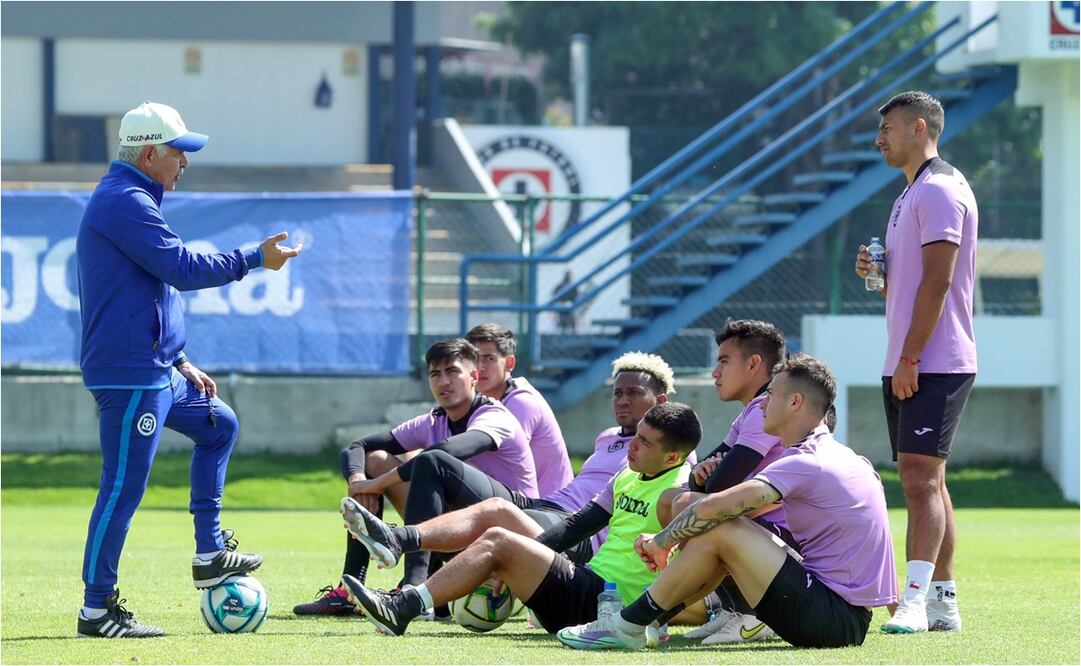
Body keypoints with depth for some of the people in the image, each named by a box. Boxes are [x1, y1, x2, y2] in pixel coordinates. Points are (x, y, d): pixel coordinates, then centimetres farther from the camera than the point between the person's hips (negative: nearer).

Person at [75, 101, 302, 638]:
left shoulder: (128, 201, 19)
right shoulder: (125, 203, -16)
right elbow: (183, 268, -22)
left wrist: (181, 362, 23)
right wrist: (256, 259, -13)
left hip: (155, 371, 11)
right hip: (130, 375, -11)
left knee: (218, 425, 25)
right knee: (124, 487, -9)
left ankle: (209, 554, 25)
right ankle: (96, 610, -7)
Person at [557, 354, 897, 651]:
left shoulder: (806, 464, -14)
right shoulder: (842, 456, 17)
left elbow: (712, 509, -22)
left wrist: (662, 541, -5)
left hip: (834, 617, -10)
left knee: (719, 531, -14)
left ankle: (627, 627, -4)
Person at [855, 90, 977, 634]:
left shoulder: (940, 190, -12)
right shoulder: (913, 192, 20)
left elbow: (937, 281, -18)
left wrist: (910, 358, -20)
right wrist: (876, 272, 7)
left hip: (934, 364, -10)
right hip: (908, 365, 10)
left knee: (920, 474, -16)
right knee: (924, 480, 10)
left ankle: (916, 600, -23)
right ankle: (943, 603, 13)